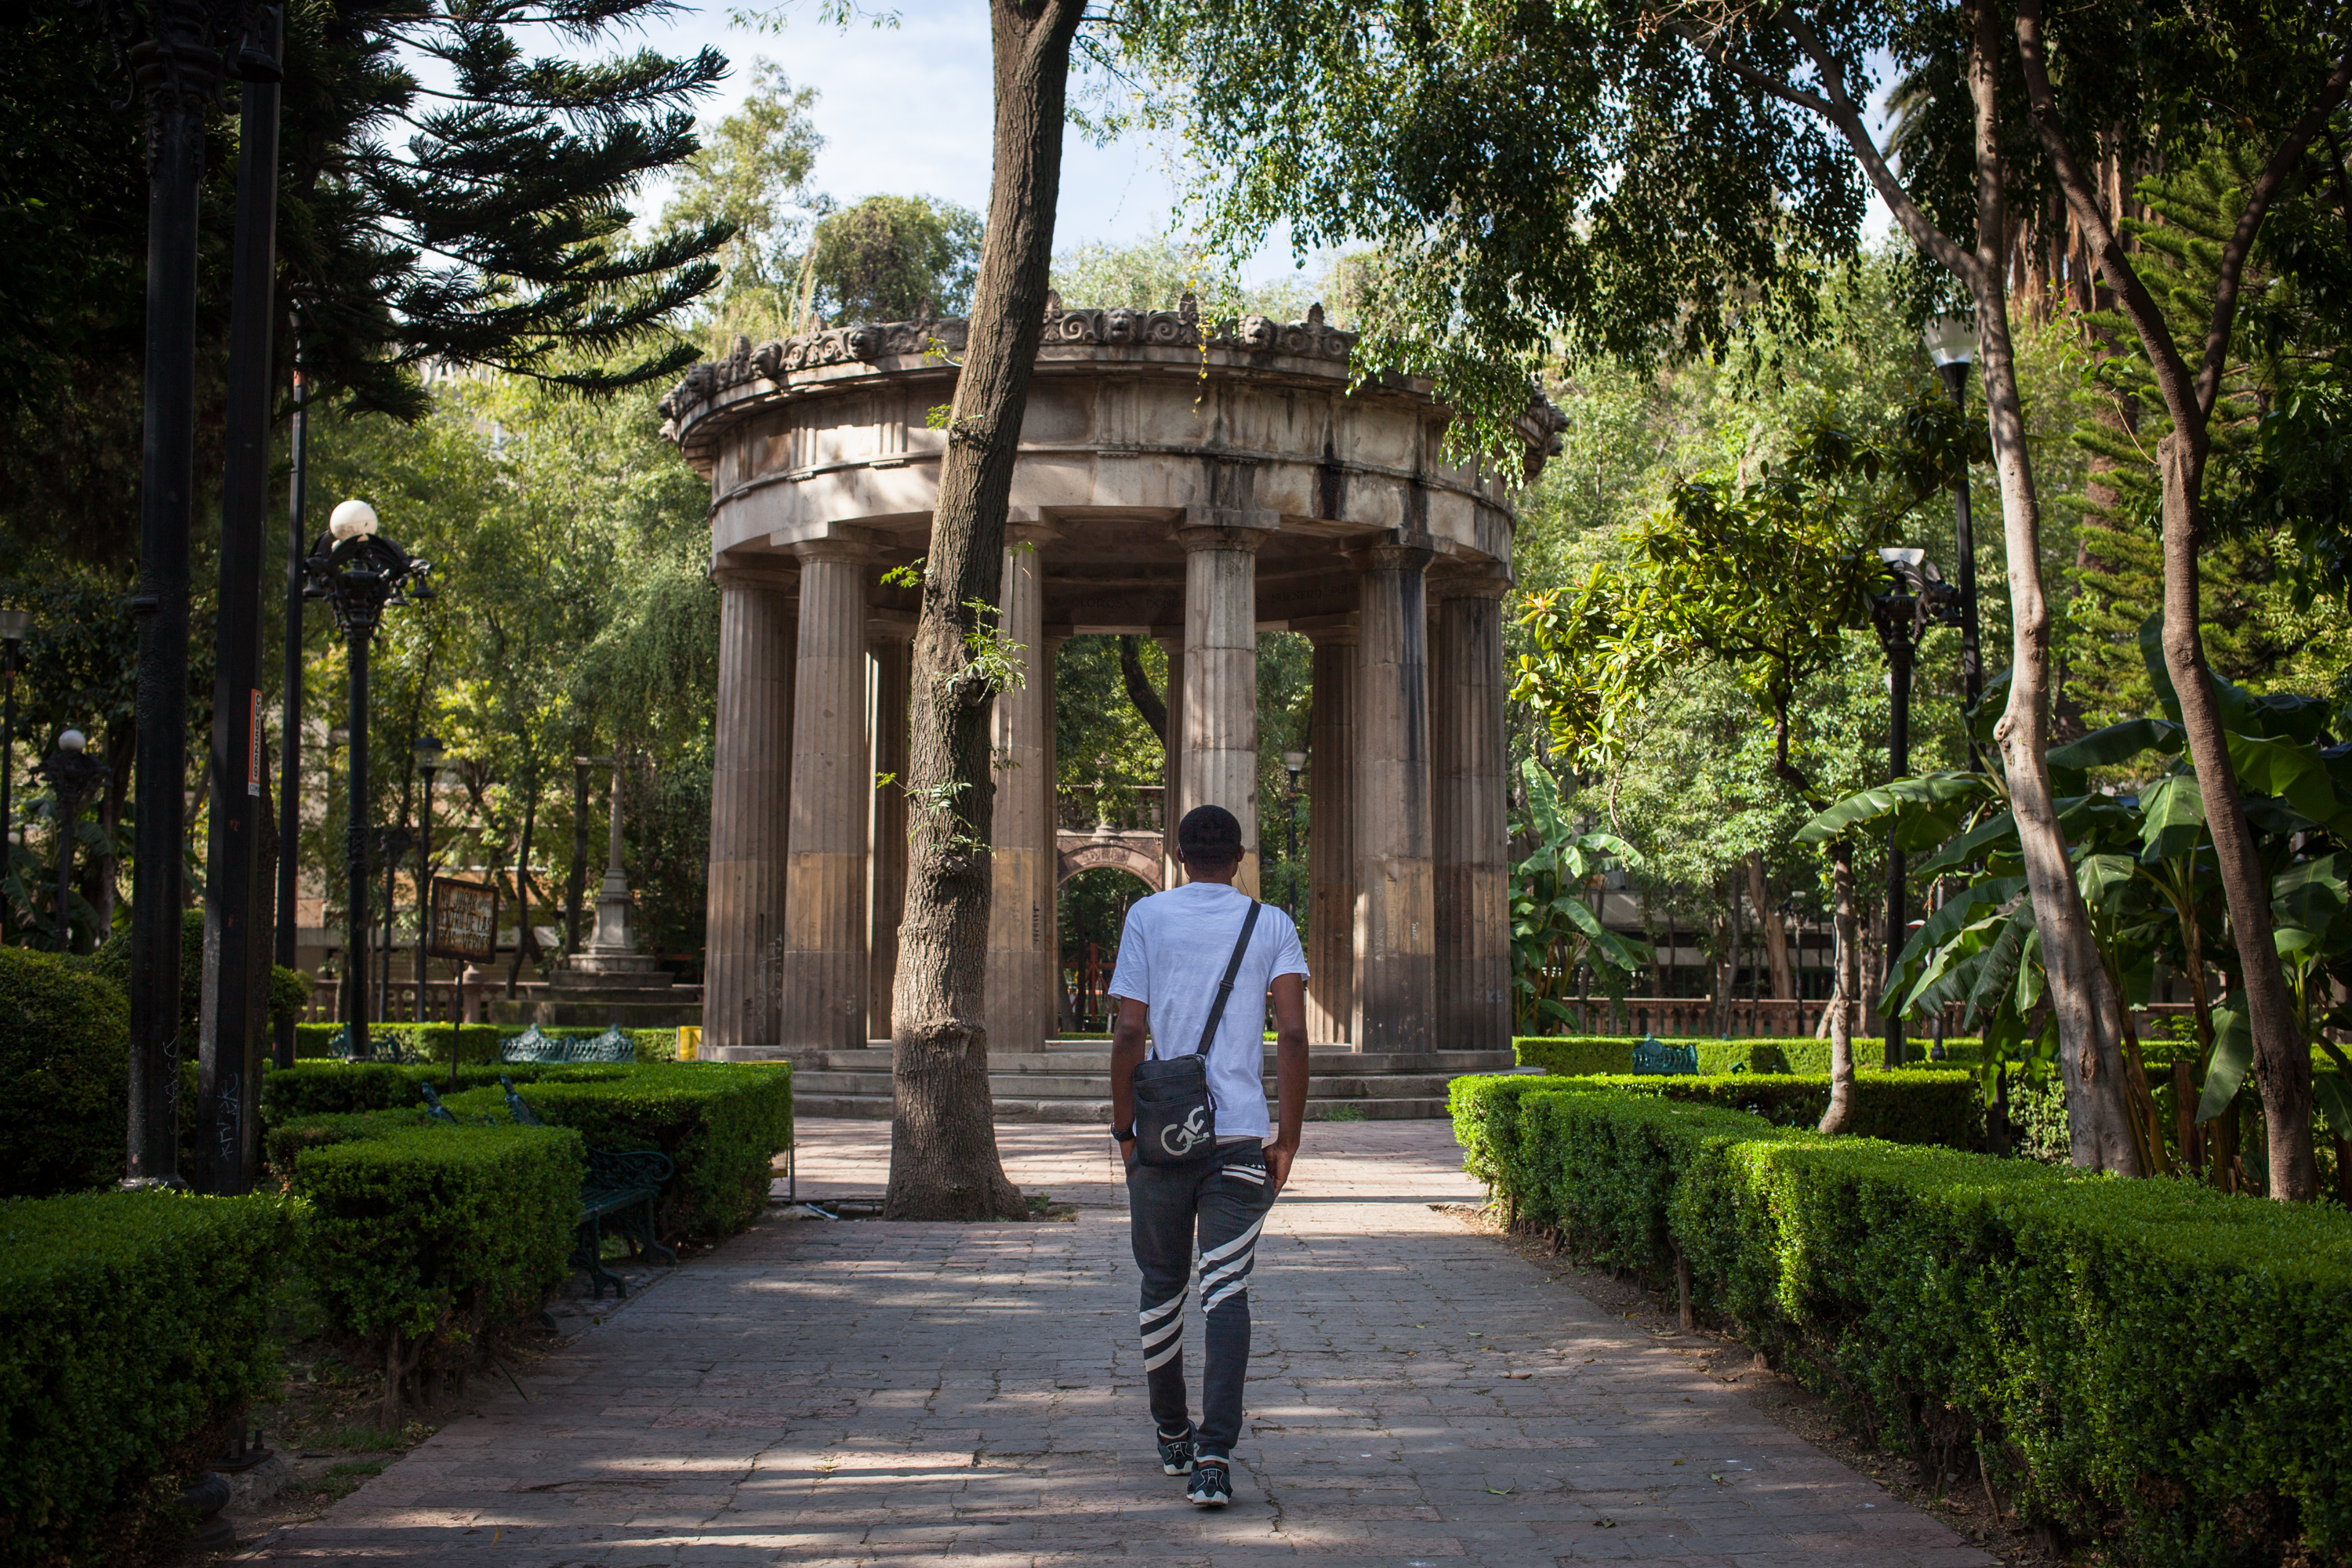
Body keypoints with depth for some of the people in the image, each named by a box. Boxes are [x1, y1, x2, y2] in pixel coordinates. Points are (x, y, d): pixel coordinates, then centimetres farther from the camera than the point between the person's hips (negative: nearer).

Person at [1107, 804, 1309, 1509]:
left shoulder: (1148, 917, 2)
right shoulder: (1272, 926, 5)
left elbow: (1130, 1032, -4)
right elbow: (1293, 1035, -4)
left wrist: (1124, 1125, 6)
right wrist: (1289, 1137, 3)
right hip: (1241, 1136, 0)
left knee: (1162, 1286, 16)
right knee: (1226, 1291, -2)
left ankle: (1173, 1436, 29)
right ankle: (1214, 1454, -14)